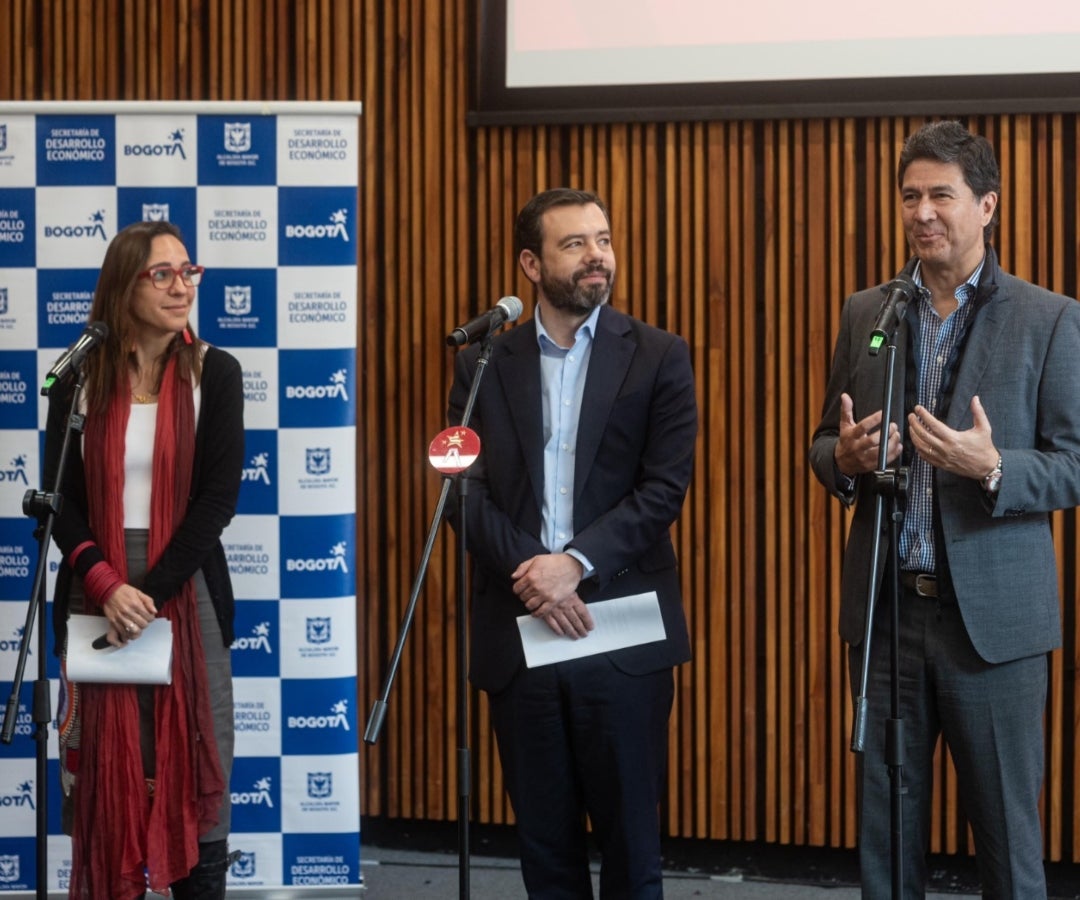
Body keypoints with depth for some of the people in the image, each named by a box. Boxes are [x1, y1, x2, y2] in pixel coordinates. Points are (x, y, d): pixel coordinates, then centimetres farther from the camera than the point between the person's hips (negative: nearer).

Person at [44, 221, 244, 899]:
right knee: (101, 768, 4)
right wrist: (106, 585, -14)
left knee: (192, 767, 2)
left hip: (186, 589, -1)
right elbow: (59, 497, 0)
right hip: (96, 593, 1)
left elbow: (220, 496, -7)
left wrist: (152, 591, -14)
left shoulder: (214, 373, -1)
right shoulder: (81, 377, 2)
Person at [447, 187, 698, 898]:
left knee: (630, 834, 3)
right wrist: (529, 574, -13)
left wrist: (575, 563, -15)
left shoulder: (659, 357, 3)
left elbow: (664, 487, -5)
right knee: (544, 837, 8)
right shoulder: (484, 364, 9)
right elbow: (469, 488, 1)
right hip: (517, 631, 2)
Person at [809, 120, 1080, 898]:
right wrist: (844, 457, -10)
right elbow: (826, 445, 14)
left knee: (1007, 831, 4)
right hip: (885, 608, 4)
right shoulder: (865, 313, 8)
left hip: (992, 614, -3)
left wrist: (992, 469, -23)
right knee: (885, 829, 11)